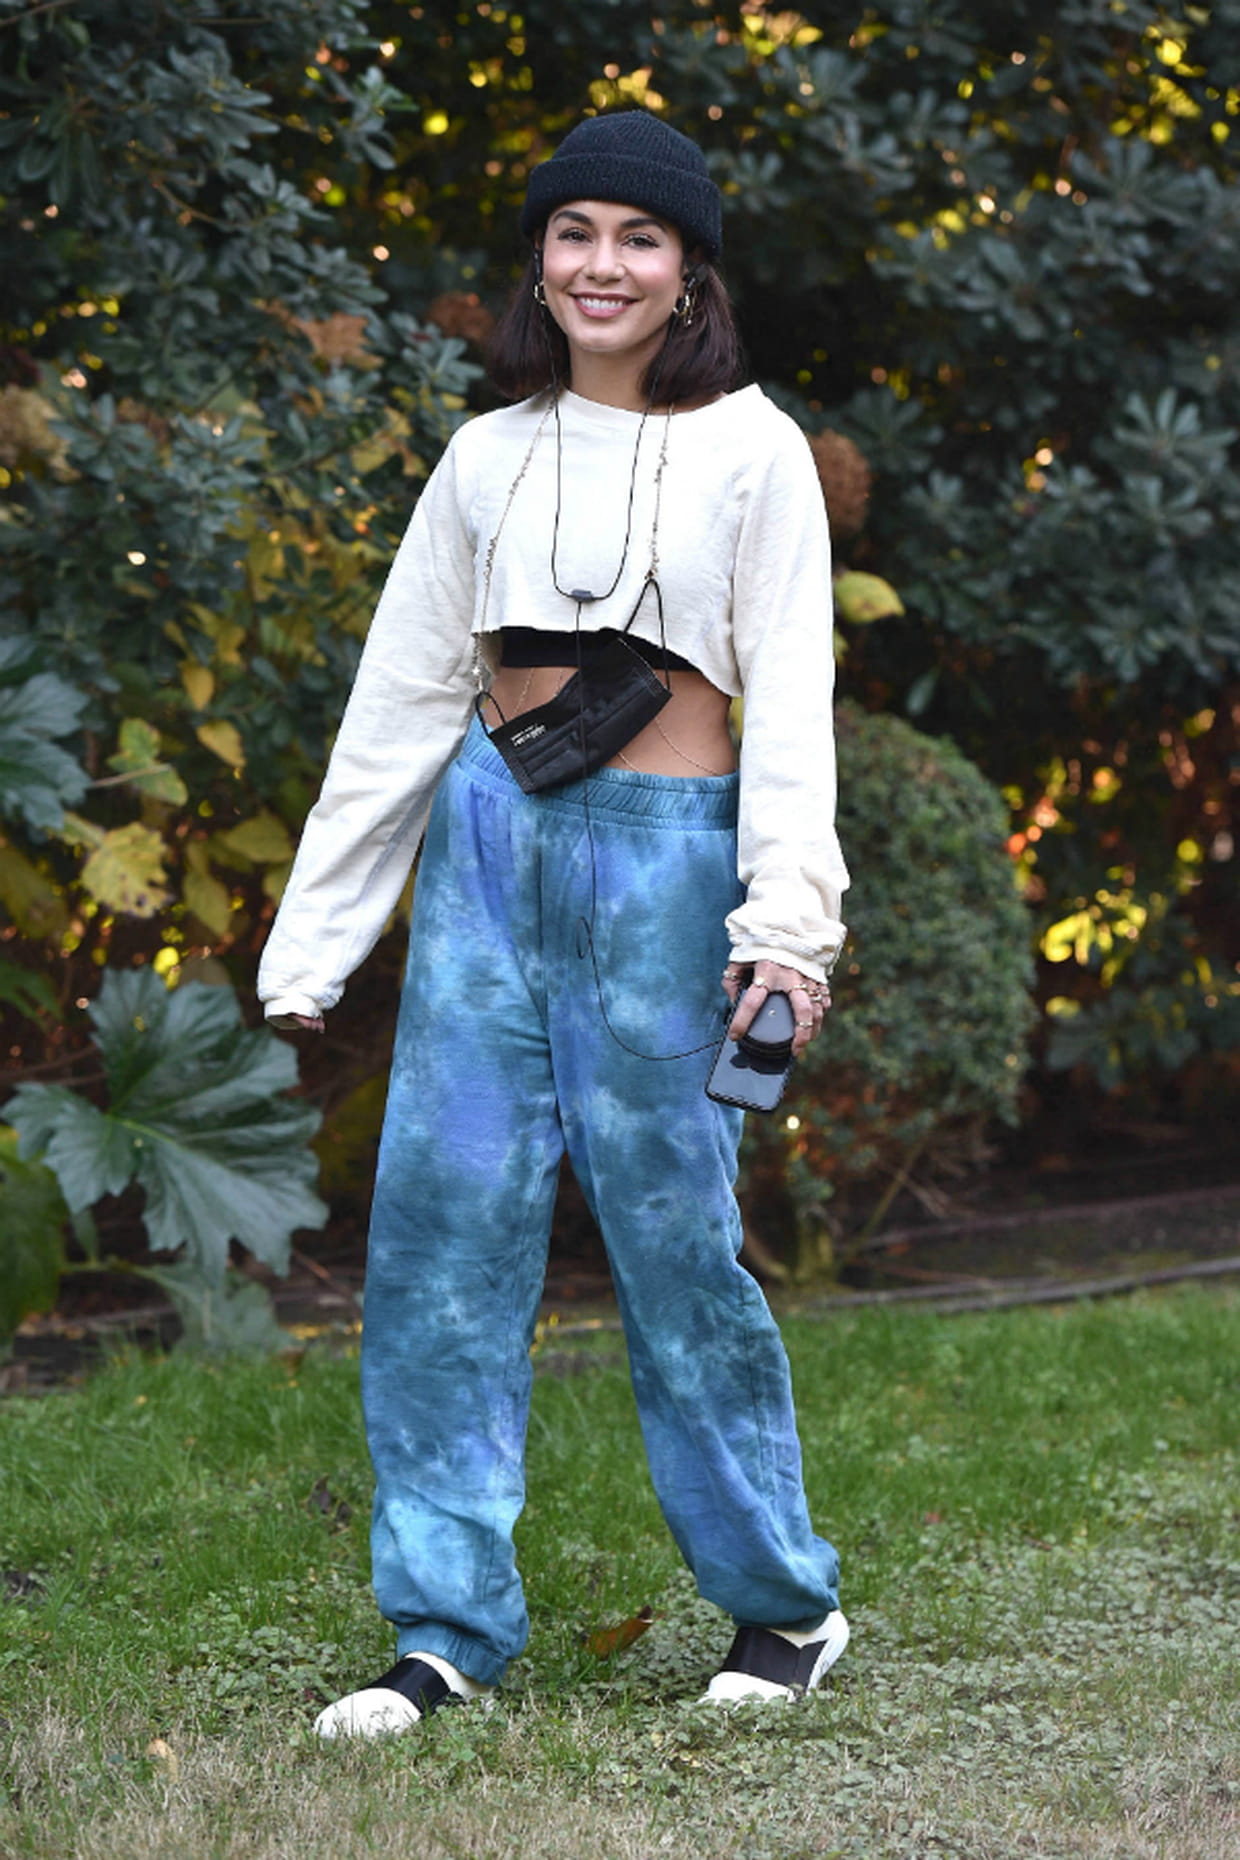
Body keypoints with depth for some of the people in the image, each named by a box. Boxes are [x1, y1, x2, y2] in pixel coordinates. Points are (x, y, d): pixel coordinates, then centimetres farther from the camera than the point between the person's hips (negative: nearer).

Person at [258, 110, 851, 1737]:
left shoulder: (749, 450, 1)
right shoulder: (488, 459, 11)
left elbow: (790, 696, -4)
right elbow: (401, 697, 11)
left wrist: (788, 917, -16)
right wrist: (314, 935, 9)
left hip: (662, 859, -4)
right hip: (488, 840, 4)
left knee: (671, 1228, -2)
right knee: (444, 1221, -1)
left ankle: (786, 1601, 14)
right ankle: (449, 1629, 5)